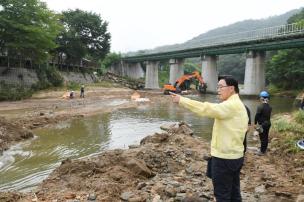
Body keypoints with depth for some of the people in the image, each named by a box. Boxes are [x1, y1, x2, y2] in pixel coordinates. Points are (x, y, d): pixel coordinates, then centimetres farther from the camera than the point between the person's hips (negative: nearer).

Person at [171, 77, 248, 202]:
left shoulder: (231, 105, -20)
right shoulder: (238, 105, 12)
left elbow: (206, 109, -31)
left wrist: (181, 100, -28)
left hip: (224, 158, -10)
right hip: (235, 156, 10)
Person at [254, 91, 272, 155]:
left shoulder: (260, 107, -18)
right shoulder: (269, 107, 3)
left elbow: (257, 116, -17)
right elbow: (269, 115, 6)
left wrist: (255, 123, -9)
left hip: (262, 124, -7)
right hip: (268, 123, 7)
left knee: (262, 138, 0)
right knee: (266, 137, 16)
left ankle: (262, 151, 8)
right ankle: (264, 150, 29)